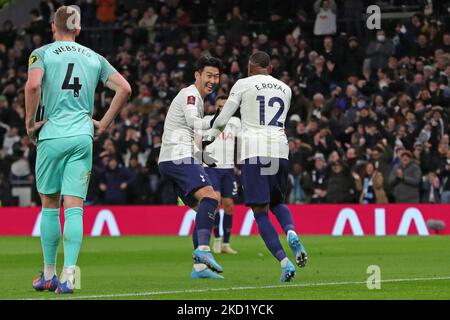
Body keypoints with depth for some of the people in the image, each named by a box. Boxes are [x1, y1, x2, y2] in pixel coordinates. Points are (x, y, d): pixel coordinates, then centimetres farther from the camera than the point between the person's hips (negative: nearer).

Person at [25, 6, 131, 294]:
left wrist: (30, 122, -5)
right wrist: (103, 124, 12)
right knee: (74, 208, -2)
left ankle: (49, 274, 17)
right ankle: (68, 275, -14)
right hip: (83, 137, 2)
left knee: (50, 205, 10)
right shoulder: (95, 58, 14)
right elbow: (124, 89, 6)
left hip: (51, 137, -2)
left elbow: (33, 85, -16)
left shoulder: (42, 54, 3)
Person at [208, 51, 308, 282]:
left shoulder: (243, 85, 5)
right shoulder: (285, 89, 18)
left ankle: (284, 263, -16)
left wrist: (209, 137, 25)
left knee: (260, 211, -1)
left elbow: (222, 120, 7)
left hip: (253, 151, -4)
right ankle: (292, 233, -11)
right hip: (280, 149, 4)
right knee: (277, 202, 23)